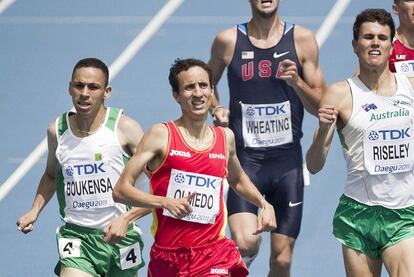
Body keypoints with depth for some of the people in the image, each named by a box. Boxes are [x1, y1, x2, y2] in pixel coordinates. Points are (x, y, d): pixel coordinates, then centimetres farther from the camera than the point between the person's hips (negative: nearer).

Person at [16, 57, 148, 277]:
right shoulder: (57, 130, 3)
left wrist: (126, 219, -20)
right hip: (76, 237, 1)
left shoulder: (124, 128, -9)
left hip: (119, 236, -1)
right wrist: (35, 210, 8)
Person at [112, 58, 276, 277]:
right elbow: (121, 190, -10)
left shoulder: (225, 138, 9)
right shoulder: (161, 135, -5)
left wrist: (264, 205, 15)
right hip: (167, 255, -1)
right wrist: (165, 202, -23)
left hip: (214, 252, 1)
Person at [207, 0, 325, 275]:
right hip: (244, 158, -1)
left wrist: (296, 82, -14)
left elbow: (320, 106, 4)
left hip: (287, 159, 1)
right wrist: (216, 108, -1)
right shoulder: (228, 41, 0)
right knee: (246, 243, -23)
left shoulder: (302, 40, 1)